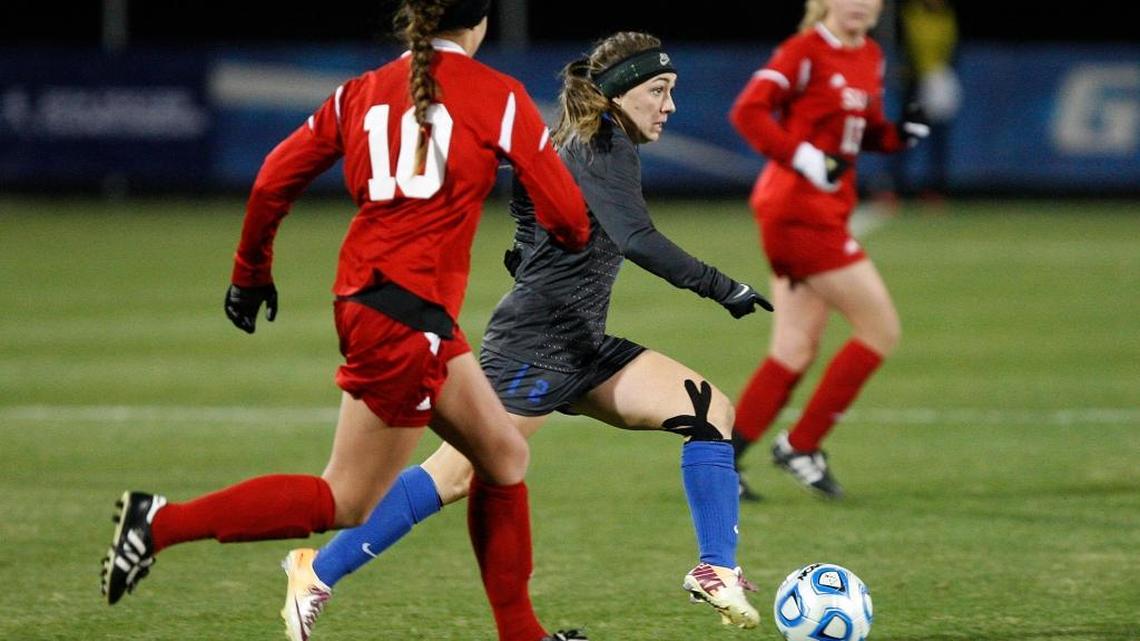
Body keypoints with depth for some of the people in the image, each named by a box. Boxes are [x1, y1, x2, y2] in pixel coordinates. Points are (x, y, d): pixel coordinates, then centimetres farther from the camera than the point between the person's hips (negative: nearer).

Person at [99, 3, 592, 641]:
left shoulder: (361, 92, 11)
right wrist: (576, 239, 21)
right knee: (346, 504, -2)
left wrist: (252, 273, 21)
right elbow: (566, 215, -2)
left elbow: (273, 181, 8)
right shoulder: (498, 96, -4)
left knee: (505, 456, 17)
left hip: (362, 296, 8)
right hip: (409, 316, -8)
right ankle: (163, 522, -9)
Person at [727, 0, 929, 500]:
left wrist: (899, 135, 1)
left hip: (824, 212, 9)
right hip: (800, 209, -9)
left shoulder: (870, 57, 13)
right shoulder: (806, 51, -12)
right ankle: (801, 446, 2)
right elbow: (748, 112, -19)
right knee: (881, 330, -6)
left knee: (796, 349, 8)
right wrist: (803, 158, -28)